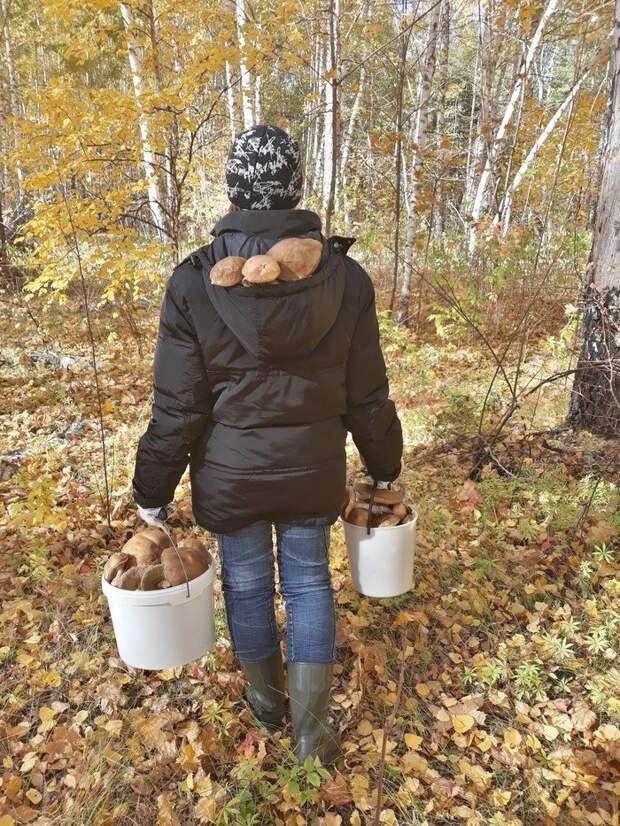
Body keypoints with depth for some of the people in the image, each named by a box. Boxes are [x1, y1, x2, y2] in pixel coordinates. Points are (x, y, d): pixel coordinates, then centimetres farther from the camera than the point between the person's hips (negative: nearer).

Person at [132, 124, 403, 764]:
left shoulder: (193, 282, -15)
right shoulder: (345, 277, -10)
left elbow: (176, 407, -11)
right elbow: (367, 395, -4)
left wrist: (153, 490, 2)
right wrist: (383, 466, 12)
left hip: (230, 475, -1)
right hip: (314, 471, 1)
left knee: (246, 583, 20)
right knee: (308, 582, 20)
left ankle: (266, 700, 45)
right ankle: (311, 728, 31)